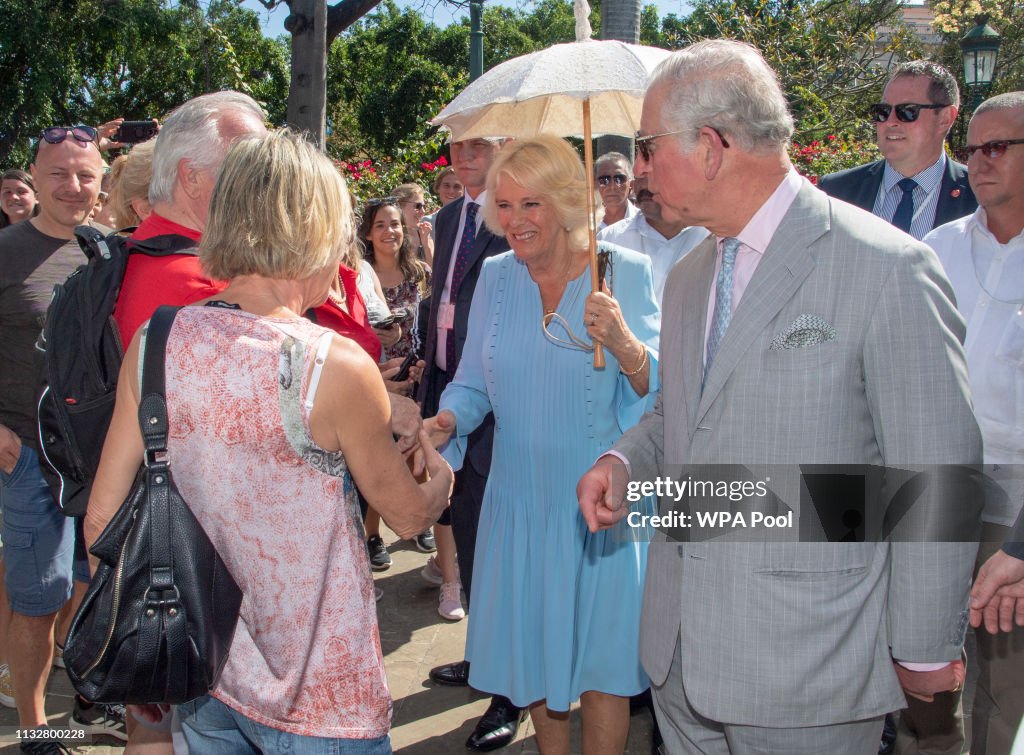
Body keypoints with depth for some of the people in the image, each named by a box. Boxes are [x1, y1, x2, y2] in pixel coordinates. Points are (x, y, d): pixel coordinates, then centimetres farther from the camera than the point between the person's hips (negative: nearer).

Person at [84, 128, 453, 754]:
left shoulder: (154, 343, -7)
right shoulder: (336, 367, -21)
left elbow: (102, 520, 0)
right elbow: (410, 515, -6)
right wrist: (441, 474, 17)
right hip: (315, 695, -4)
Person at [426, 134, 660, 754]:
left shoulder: (626, 273, -10)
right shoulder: (495, 278, 2)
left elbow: (659, 393, -15)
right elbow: (475, 383, 8)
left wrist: (625, 344, -35)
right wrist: (447, 420, -13)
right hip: (521, 498, 4)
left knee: (601, 659, 8)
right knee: (534, 651, 17)